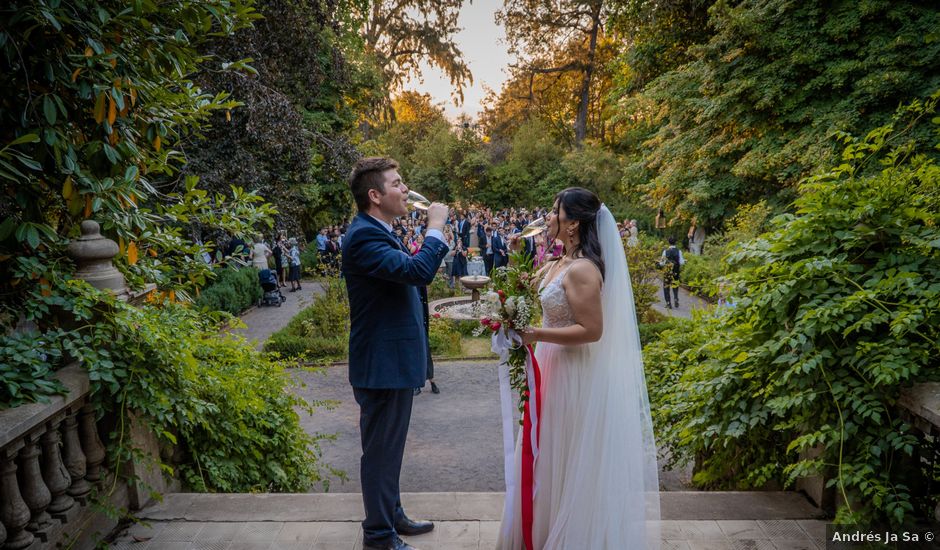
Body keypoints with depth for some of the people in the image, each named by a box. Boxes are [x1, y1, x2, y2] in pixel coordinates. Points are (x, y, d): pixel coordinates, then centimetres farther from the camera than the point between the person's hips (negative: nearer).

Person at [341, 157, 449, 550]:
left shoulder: (378, 233, 12)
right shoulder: (364, 236, -21)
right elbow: (417, 270, -34)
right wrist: (435, 227, -20)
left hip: (393, 359, 10)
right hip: (382, 364, -10)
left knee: (389, 447, 22)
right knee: (381, 450, 5)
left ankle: (392, 515, 39)